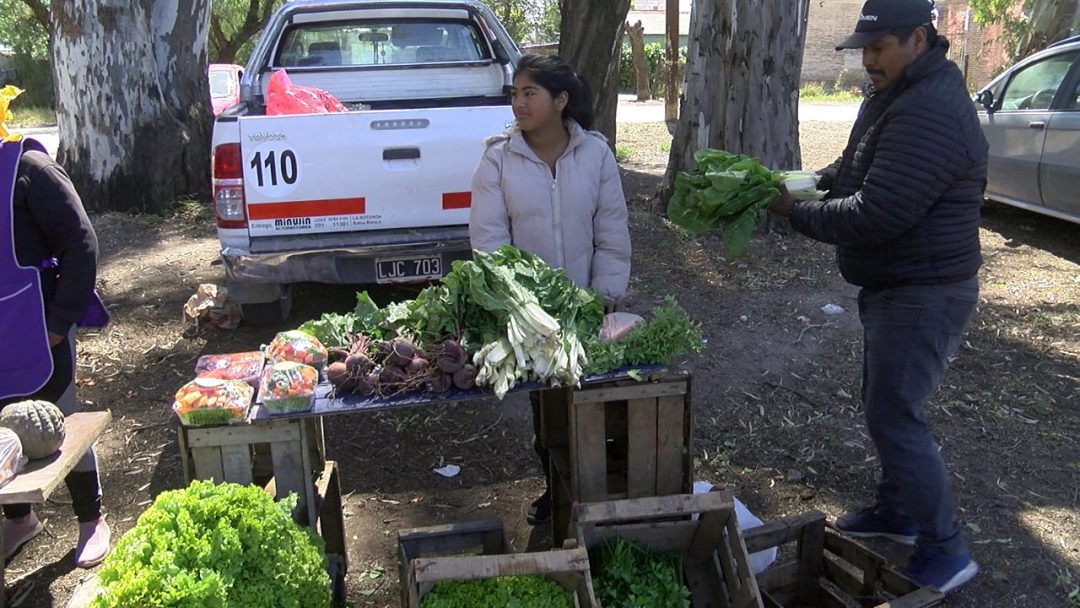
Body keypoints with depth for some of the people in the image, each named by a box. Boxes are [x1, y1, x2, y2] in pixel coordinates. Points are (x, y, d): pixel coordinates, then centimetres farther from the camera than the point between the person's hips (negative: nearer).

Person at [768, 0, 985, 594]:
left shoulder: (931, 114, -25)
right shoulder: (893, 97, 10)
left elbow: (875, 214, -29)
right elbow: (852, 172, 19)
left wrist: (795, 211, -17)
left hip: (922, 295, -11)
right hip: (892, 287, 11)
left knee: (895, 417, -6)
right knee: (886, 404, 19)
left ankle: (945, 550, 8)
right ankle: (897, 509, 36)